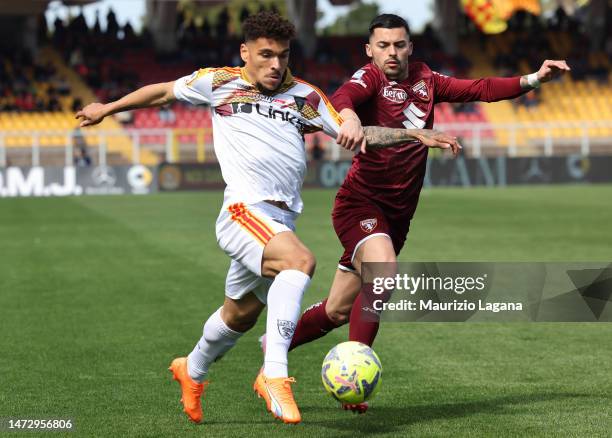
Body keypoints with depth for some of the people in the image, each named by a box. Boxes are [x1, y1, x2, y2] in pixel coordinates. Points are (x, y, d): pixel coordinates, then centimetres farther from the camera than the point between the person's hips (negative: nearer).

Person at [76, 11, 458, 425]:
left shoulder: (303, 95, 14)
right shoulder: (220, 83, 7)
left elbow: (356, 135, 15)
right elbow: (164, 92, 22)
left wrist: (417, 134, 6)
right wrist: (108, 108, 29)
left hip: (282, 221, 5)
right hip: (245, 210, -5)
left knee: (241, 313, 19)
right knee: (300, 261, -33)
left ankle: (192, 372, 48)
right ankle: (275, 375, -34)